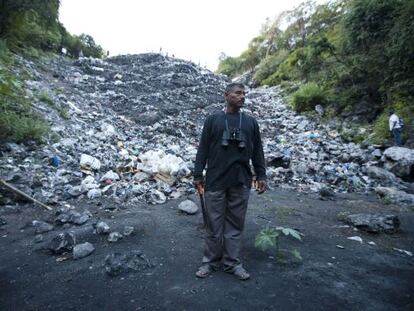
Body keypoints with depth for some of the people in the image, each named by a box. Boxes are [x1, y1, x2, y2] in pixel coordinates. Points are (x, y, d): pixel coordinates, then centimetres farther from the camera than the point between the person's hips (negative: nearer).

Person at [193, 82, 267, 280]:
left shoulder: (251, 122, 12)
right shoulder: (213, 119, 5)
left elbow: (257, 151, 13)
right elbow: (203, 149, 4)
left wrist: (261, 175, 6)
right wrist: (198, 174, -1)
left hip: (241, 182, 2)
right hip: (215, 181, -2)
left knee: (235, 225, 9)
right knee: (214, 224, 7)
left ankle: (232, 262, 24)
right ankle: (210, 261, 24)